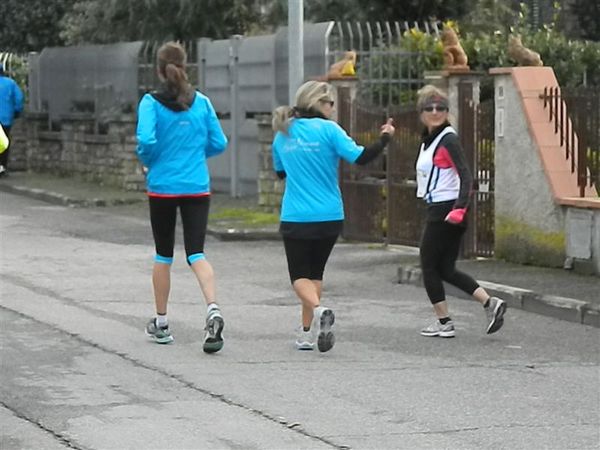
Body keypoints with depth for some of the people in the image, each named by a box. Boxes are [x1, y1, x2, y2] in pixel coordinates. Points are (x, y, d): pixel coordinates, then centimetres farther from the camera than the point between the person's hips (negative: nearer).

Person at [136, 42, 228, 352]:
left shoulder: (151, 103, -7)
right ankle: (213, 309, -25)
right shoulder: (202, 103, 1)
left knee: (163, 256, 12)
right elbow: (218, 143, 4)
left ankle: (161, 323, 23)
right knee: (196, 253, -1)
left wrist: (148, 160, 2)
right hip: (197, 188, 1)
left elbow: (146, 140, -20)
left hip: (162, 188, -1)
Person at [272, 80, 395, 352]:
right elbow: (359, 157, -15)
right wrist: (385, 138, -3)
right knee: (315, 272, 16)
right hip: (329, 217, 0)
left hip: (295, 218, 0)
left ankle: (317, 309, -25)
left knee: (299, 276, 5)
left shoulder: (282, 135, 5)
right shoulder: (327, 129, -7)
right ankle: (308, 333, 14)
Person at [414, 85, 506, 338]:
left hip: (446, 212, -9)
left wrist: (459, 209, -30)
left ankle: (444, 323, 7)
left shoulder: (448, 140, -12)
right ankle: (490, 303, 5)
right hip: (438, 210, 9)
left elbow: (466, 176, -20)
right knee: (445, 269, 9)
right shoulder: (429, 141, 15)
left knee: (429, 265, 1)